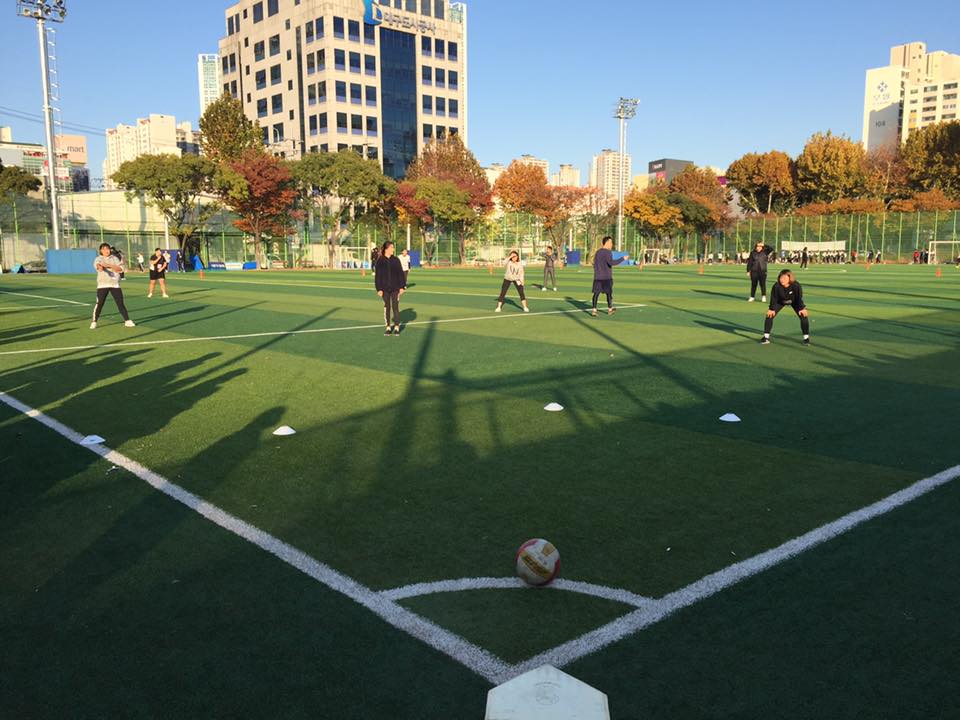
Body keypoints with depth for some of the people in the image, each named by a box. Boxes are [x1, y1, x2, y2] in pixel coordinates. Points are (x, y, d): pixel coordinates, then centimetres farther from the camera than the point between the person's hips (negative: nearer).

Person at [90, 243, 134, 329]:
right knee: (99, 303, -4)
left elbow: (120, 269, -5)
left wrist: (109, 265, -17)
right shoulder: (98, 259, 3)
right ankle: (94, 322, 5)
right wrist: (100, 267, -46)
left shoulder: (115, 258, 9)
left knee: (120, 303, 1)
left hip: (115, 284, 1)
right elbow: (97, 265, -21)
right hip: (102, 285, -1)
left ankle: (127, 321, 7)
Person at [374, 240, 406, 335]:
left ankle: (397, 327, 8)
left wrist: (402, 286, -1)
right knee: (386, 308, 6)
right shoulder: (380, 261, -2)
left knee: (395, 307, 1)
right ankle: (388, 327, 15)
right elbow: (377, 276, -1)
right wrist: (379, 289, -5)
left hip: (395, 288, 0)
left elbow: (401, 273, 4)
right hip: (385, 289, 0)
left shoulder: (396, 260, 2)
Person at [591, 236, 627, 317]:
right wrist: (623, 258, -18)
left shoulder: (598, 252, 13)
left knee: (596, 293, 1)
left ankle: (594, 310, -9)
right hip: (606, 277, -6)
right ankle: (610, 309, 19)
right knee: (609, 292, 9)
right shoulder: (607, 252, -12)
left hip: (597, 277, 6)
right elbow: (611, 262, -25)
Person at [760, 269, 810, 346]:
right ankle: (766, 337, -4)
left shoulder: (796, 285, -34)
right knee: (770, 315, -13)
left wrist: (802, 308, -31)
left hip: (794, 301, -1)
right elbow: (774, 297, -22)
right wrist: (772, 309, -23)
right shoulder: (776, 286, -32)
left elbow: (799, 297, -27)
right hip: (780, 302, 1)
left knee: (804, 315, -14)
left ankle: (806, 337, 0)